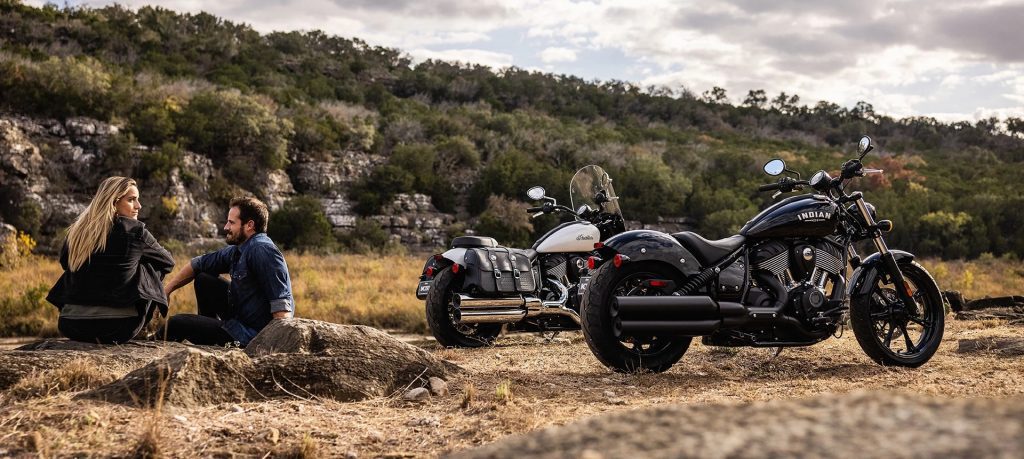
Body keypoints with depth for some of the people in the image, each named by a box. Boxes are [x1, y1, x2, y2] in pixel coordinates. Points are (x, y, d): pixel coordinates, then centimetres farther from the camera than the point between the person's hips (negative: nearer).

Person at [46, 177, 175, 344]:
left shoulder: (76, 230, 6)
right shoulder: (135, 231, -5)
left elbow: (65, 263, 25)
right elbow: (168, 262, 12)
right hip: (118, 328, -5)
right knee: (152, 269, 18)